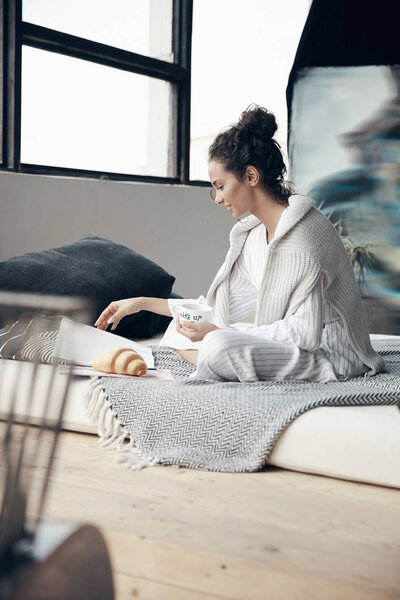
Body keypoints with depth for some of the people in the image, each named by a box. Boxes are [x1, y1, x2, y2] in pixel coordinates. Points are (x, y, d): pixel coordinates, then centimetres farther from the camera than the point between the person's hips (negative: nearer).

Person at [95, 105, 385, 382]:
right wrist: (143, 303, 14)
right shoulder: (253, 231, 9)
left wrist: (221, 333, -21)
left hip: (331, 356, -10)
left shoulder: (301, 233, -19)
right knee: (181, 330, 6)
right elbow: (221, 308, 15)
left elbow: (305, 332, -24)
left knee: (219, 345, -32)